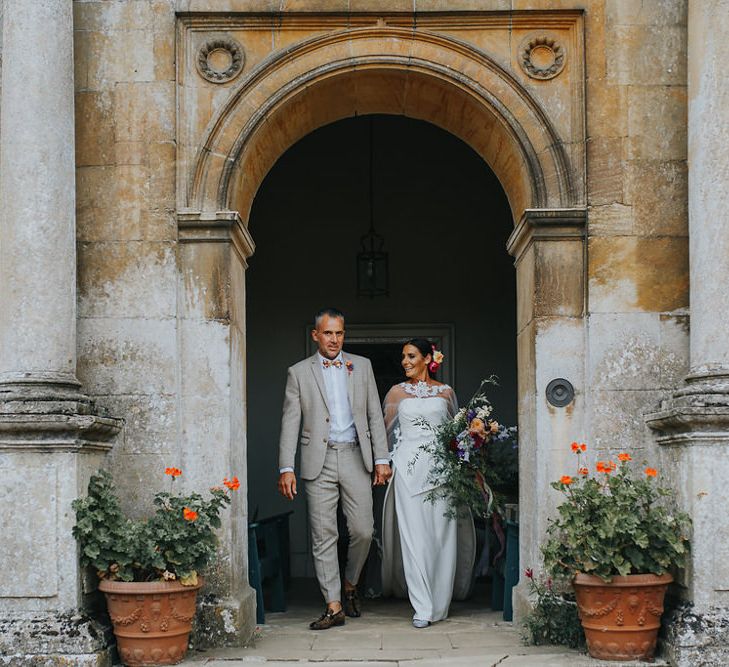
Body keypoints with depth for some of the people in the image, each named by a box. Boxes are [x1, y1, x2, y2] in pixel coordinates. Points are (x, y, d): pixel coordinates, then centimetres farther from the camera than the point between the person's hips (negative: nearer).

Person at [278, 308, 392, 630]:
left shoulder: (361, 366, 11)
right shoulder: (299, 373, 6)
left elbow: (375, 415, 10)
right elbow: (290, 423, 2)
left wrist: (382, 459, 3)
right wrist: (286, 468, -6)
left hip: (355, 457, 1)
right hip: (319, 460, -1)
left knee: (363, 531, -1)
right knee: (323, 536, -2)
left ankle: (350, 585, 24)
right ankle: (334, 606, 3)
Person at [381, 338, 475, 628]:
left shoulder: (446, 392, 12)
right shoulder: (397, 392, 11)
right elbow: (387, 430, 15)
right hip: (409, 468, -1)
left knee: (443, 534, -1)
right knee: (414, 536, -8)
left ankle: (440, 601, 10)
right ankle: (422, 607, -9)